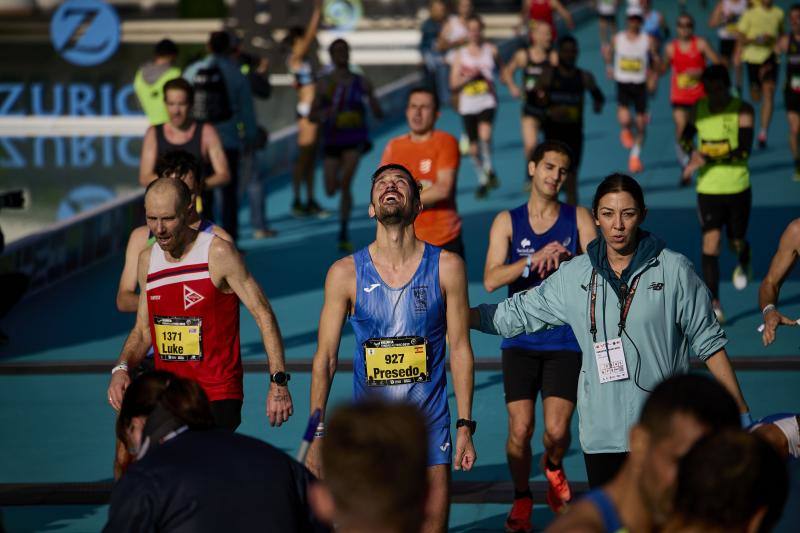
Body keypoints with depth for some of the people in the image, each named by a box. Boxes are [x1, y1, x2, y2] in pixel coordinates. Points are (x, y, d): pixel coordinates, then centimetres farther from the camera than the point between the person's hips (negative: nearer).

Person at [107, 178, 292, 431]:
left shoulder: (218, 253, -10)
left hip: (217, 398, -6)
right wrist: (121, 368, -2)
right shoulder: (147, 260, 9)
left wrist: (278, 383, -14)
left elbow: (263, 315, -8)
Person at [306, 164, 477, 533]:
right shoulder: (345, 273, -4)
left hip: (430, 423, 0)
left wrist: (465, 427, -1)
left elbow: (460, 349, 1)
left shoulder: (446, 267, -3)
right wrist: (316, 435, -3)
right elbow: (325, 357, 0)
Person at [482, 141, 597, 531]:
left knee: (557, 430, -8)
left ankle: (553, 468, 28)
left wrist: (565, 258, -23)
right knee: (520, 429, -5)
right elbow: (491, 280, -9)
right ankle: (521, 499, 19)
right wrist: (536, 258, -21)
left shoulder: (578, 219, 4)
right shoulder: (507, 222, 3)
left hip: (566, 341, 0)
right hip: (520, 340, 0)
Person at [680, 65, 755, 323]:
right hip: (708, 188, 2)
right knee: (710, 241, -11)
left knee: (737, 242, 12)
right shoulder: (699, 108, 2)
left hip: (738, 187, -2)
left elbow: (743, 150, -21)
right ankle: (714, 304, -11)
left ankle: (743, 263, 52)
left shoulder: (742, 110, -10)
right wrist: (692, 152, -5)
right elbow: (686, 136, 19)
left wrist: (707, 159, -26)